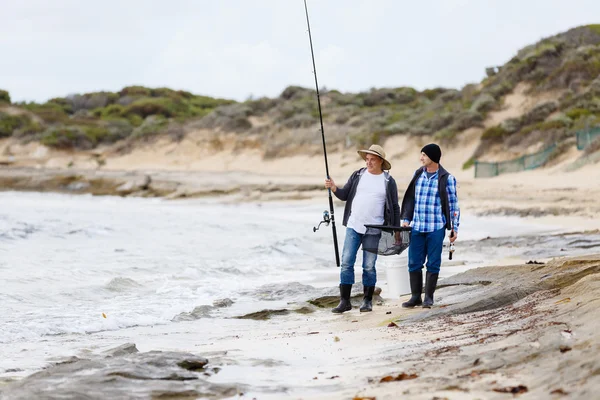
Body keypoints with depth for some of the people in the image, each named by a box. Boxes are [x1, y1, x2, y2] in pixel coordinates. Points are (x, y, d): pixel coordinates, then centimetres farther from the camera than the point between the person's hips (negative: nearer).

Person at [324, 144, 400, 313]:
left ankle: (367, 301, 14)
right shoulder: (357, 176, 9)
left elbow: (395, 208, 5)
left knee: (369, 266, 2)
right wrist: (334, 188, -11)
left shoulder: (388, 181, 2)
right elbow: (345, 195, 10)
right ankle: (345, 301, 1)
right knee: (347, 263, -3)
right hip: (353, 227, 2)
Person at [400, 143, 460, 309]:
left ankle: (429, 297, 11)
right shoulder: (418, 174, 9)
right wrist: (406, 219, 10)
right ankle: (415, 296, 13)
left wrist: (454, 227, -2)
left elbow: (453, 204, 0)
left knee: (433, 264, 2)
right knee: (414, 263, 4)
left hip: (436, 228, -4)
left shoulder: (446, 178, -3)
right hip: (417, 227, 4)